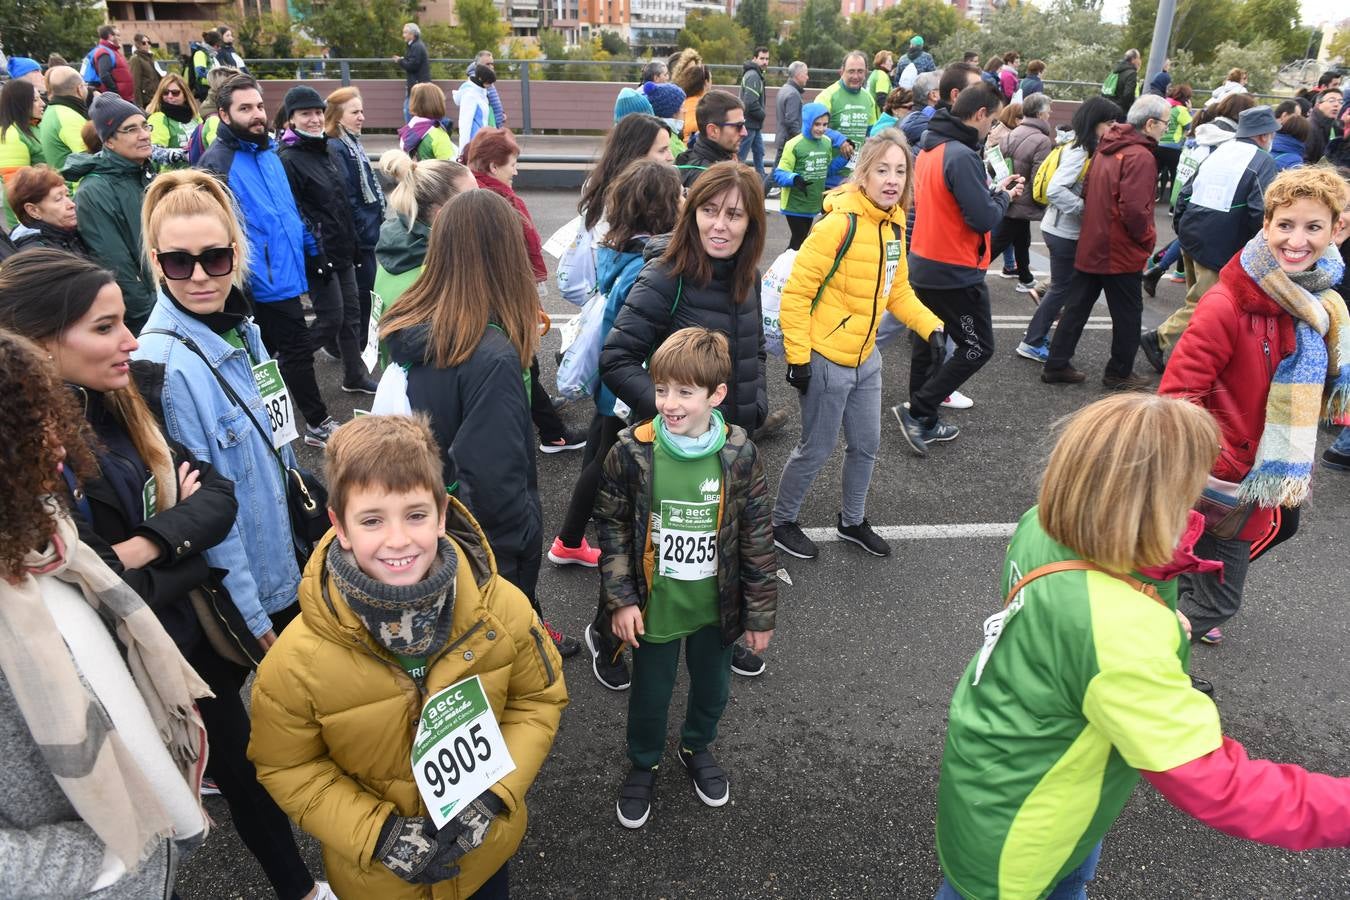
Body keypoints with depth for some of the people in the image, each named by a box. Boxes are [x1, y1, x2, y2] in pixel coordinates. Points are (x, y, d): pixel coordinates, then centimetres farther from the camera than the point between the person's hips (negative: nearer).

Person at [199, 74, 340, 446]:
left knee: (265, 354, 18)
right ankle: (318, 423, 11)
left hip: (287, 273, 9)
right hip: (265, 281, -9)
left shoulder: (269, 152, 13)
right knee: (297, 351, -2)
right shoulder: (217, 162, -14)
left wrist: (312, 249, 19)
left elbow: (290, 209, 22)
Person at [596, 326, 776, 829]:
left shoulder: (739, 455, -15)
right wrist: (621, 598, -8)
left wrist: (760, 613, -2)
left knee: (713, 688, 22)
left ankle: (697, 748, 54)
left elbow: (756, 538, -6)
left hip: (715, 608, 1)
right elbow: (612, 527, -5)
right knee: (650, 694, 17)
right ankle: (644, 764, 47)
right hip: (654, 607, -1)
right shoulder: (632, 452, -17)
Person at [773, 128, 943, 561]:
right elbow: (797, 291, -20)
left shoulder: (894, 224, 5)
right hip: (826, 359, -8)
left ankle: (852, 521, 39)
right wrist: (797, 355, -20)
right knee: (817, 448, 6)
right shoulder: (840, 223, -21)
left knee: (867, 444, 18)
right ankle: (781, 522, 28)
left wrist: (930, 326, 0)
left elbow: (897, 290, 15)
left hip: (865, 357, 8)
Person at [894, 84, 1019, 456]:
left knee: (928, 343, 16)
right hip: (956, 273, -9)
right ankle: (918, 411, -1)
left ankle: (924, 424, 25)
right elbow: (983, 218, -21)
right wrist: (1003, 197, -5)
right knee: (978, 347, 4)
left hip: (923, 266, 9)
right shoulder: (962, 156, -22)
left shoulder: (929, 149, 7)